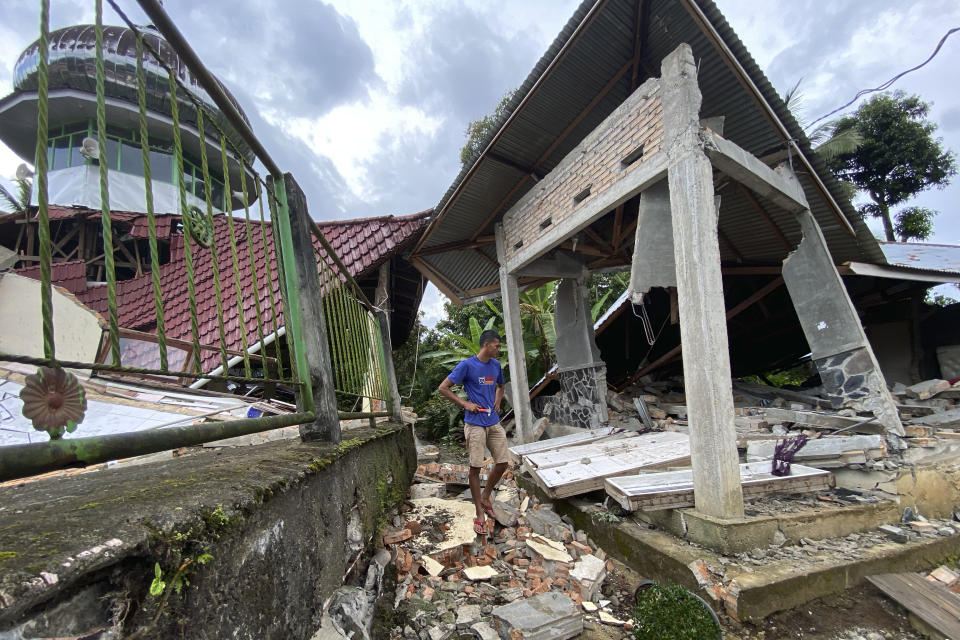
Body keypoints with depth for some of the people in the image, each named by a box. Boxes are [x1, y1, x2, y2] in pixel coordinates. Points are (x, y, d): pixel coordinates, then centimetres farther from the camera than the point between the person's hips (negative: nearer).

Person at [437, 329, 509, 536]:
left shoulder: (496, 365, 8)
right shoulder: (467, 365, -11)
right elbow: (443, 388, -10)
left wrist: (498, 401, 8)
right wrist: (465, 404, -13)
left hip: (494, 422, 6)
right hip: (475, 424, -6)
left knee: (502, 462, 8)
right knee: (475, 468, 0)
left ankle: (485, 497, 31)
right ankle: (480, 515, 13)